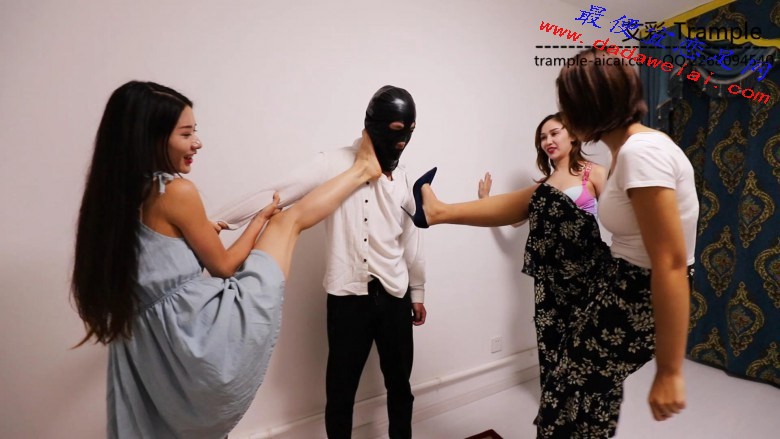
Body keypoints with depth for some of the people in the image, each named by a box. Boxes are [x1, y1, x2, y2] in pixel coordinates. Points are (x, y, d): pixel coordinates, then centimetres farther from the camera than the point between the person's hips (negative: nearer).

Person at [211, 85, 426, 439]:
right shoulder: (335, 165, -9)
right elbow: (275, 195, -15)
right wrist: (216, 220, -24)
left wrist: (418, 292, 19)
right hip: (348, 297, -4)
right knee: (341, 388, 8)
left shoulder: (401, 178, 7)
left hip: (395, 296, 5)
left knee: (399, 383, 18)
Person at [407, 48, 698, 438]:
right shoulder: (627, 148, 3)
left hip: (640, 296, -9)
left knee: (574, 394, 8)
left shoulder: (641, 152, -27)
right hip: (614, 275, 9)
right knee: (538, 201, 9)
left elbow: (672, 265, -29)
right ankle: (438, 211, 25)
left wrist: (670, 373, -24)